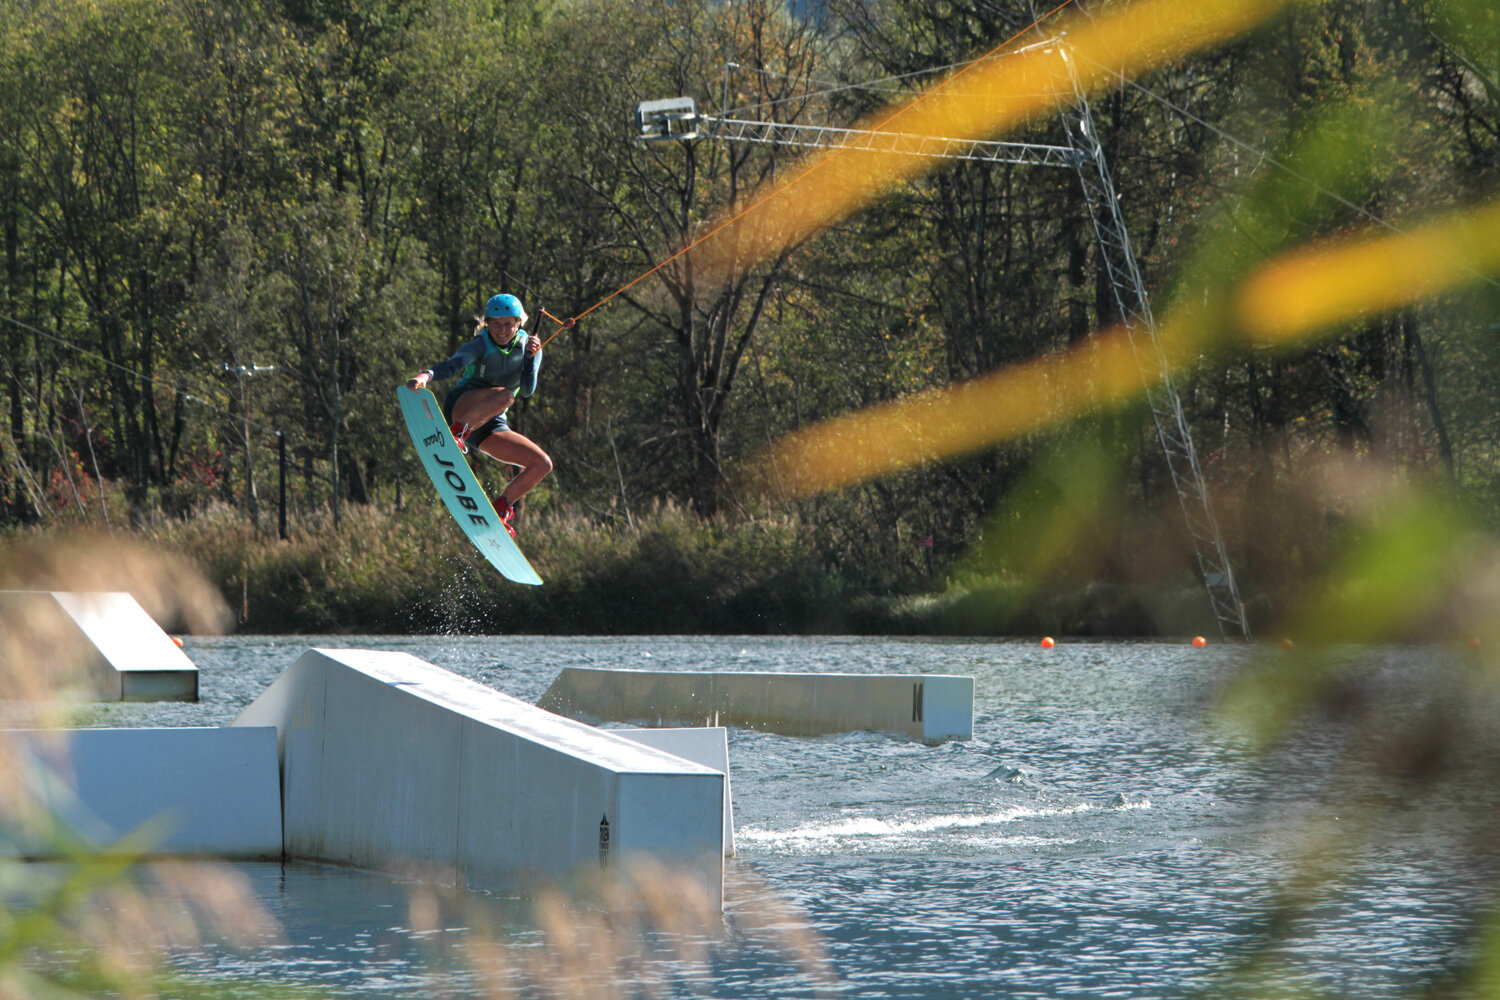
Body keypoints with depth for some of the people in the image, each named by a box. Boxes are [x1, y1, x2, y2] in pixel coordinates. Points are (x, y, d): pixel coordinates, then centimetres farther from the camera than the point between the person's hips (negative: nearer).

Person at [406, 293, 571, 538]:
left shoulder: (528, 346, 4)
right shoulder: (480, 346, -9)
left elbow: (527, 390, -9)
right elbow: (453, 365, -29)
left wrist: (530, 357, -26)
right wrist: (425, 376, -49)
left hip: (490, 426, 6)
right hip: (460, 406, -6)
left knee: (542, 464, -7)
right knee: (504, 395, -36)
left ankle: (499, 510, -1)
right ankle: (456, 435, -42)